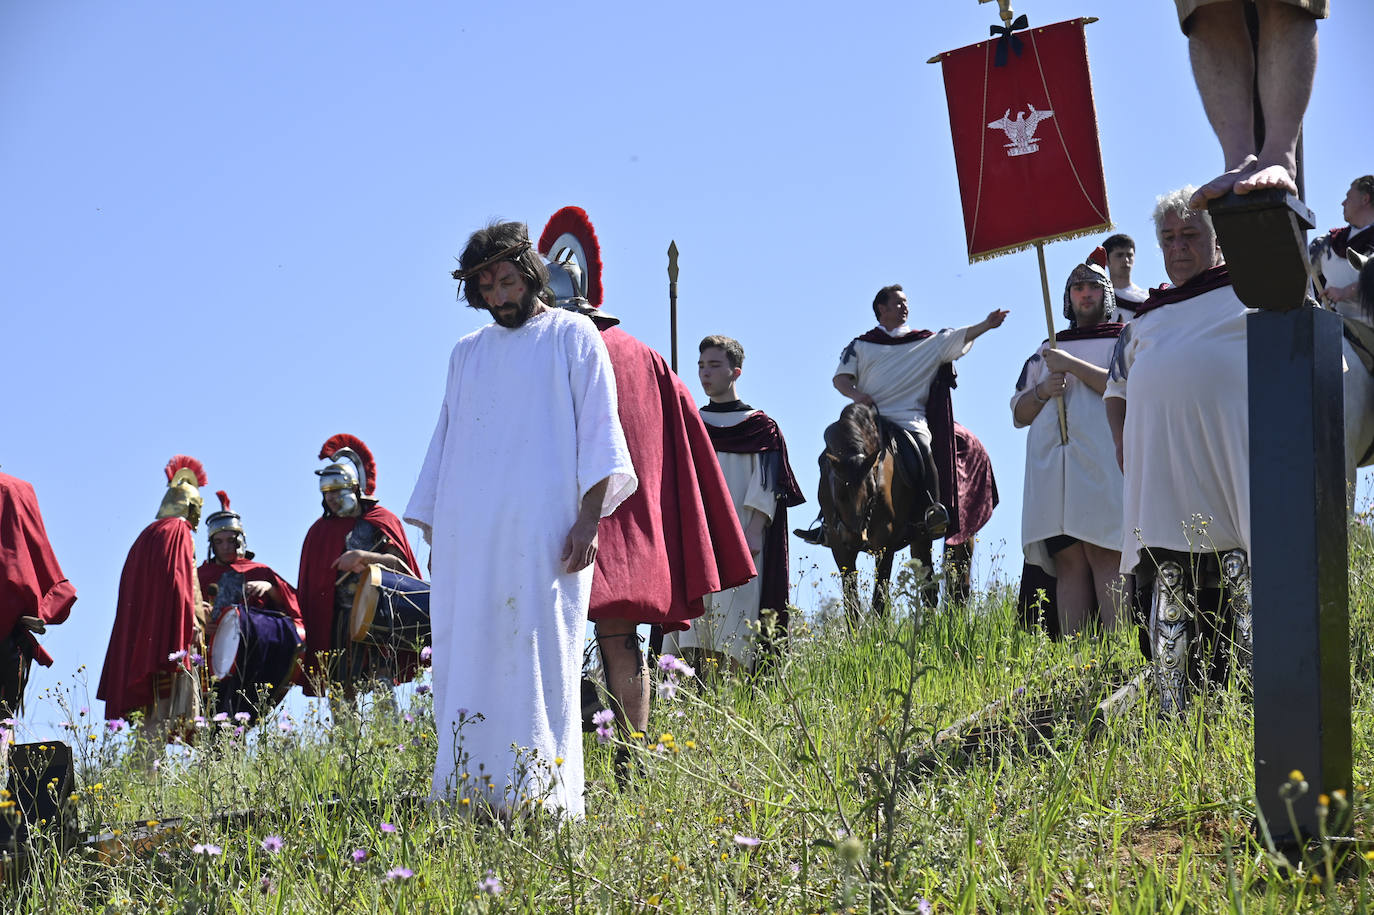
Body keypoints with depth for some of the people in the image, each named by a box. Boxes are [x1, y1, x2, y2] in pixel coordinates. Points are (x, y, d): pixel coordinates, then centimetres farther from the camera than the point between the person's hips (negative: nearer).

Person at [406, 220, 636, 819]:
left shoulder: (572, 336, 8)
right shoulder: (467, 353, 21)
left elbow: (598, 430, 1)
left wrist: (589, 518, -10)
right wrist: (432, 530, 14)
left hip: (541, 529, -4)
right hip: (467, 535, 5)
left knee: (538, 656, -10)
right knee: (466, 657, -2)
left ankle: (541, 801, -11)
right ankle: (471, 800, -2)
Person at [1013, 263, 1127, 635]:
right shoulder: (1047, 351, 28)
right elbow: (1019, 413, 24)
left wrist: (1072, 365, -6)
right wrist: (1043, 391, 3)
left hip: (1103, 460, -3)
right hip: (1052, 462, 4)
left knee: (1104, 556, -17)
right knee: (1068, 562, -6)